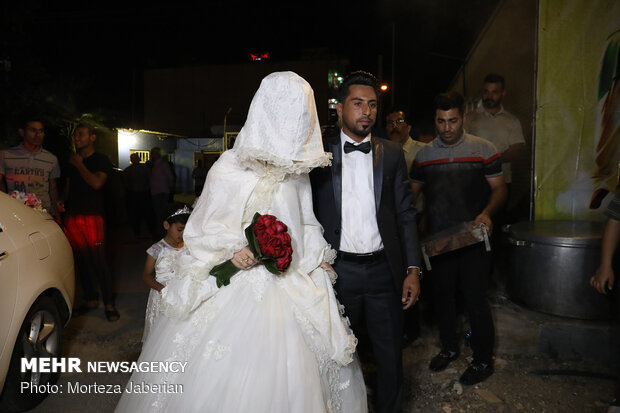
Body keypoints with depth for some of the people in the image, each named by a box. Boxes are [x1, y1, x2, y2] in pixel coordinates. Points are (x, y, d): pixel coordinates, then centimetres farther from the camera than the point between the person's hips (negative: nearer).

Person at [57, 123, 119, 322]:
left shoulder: (101, 160, 1)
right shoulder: (72, 161, 18)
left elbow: (97, 183, -16)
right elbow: (68, 186, 25)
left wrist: (79, 164, -7)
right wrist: (62, 201, 6)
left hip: (93, 216, -6)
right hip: (72, 216, 6)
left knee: (99, 260, -6)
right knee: (81, 260, 9)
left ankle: (109, 304, 2)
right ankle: (91, 299, 21)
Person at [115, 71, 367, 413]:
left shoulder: (298, 170, 6)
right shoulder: (232, 167, -11)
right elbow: (202, 229, -5)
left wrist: (315, 256, 3)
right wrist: (231, 248, -22)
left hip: (289, 289, 6)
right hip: (234, 287, -5)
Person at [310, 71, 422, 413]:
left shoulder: (392, 154, 5)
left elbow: (405, 214, 4)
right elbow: (309, 215, -1)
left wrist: (413, 269, -2)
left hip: (384, 269, 2)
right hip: (338, 271, -1)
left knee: (390, 356, 15)